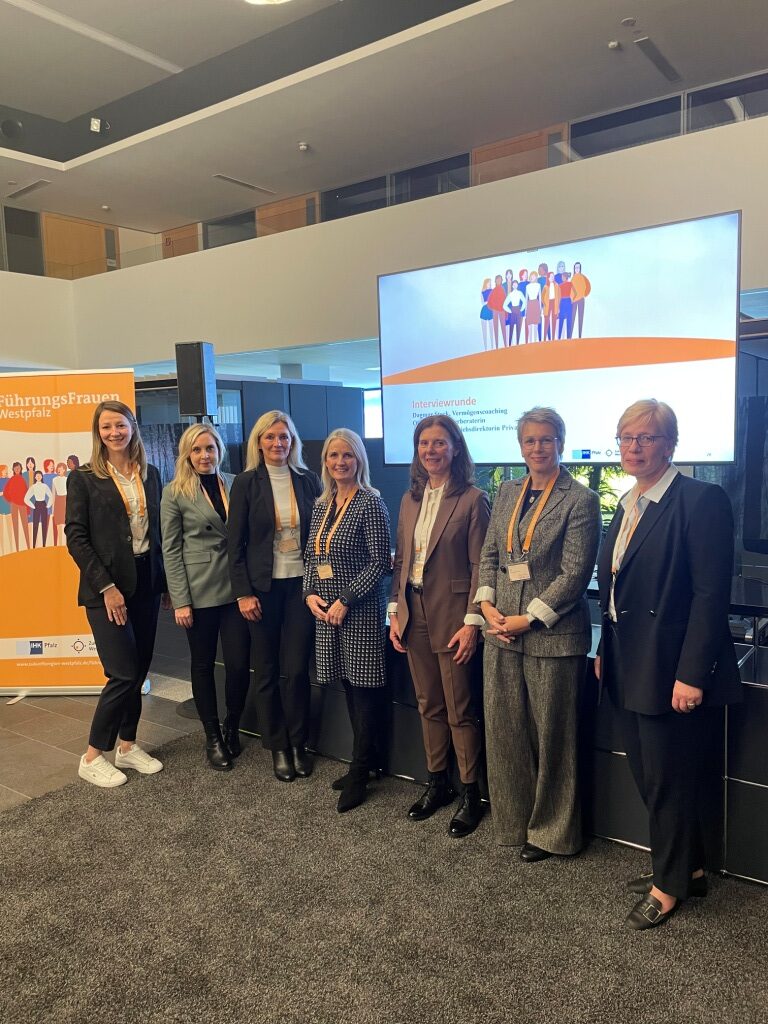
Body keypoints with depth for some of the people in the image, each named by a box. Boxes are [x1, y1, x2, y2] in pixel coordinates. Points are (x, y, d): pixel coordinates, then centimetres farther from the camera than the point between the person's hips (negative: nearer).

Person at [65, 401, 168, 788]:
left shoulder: (150, 475, 10)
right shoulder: (83, 477, -4)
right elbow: (75, 537, -8)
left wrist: (166, 580, 6)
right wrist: (106, 587, -14)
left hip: (147, 582, 5)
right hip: (108, 587, -5)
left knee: (139, 671, 10)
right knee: (123, 674, -7)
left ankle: (127, 746, 26)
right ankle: (92, 757, 11)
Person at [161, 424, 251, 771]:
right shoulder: (175, 492, -1)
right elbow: (171, 550, -3)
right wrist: (180, 600, -8)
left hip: (236, 588, 2)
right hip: (199, 591, -2)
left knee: (239, 664, 0)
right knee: (203, 664, 9)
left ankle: (232, 727, 26)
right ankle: (213, 737, 26)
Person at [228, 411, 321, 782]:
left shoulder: (308, 480, 4)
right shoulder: (246, 483, -2)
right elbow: (235, 543, -3)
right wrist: (243, 593, -9)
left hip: (301, 584, 1)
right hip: (263, 587, -1)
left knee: (296, 668, 1)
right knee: (266, 670, 8)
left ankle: (298, 743, 21)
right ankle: (278, 747, 23)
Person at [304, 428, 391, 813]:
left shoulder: (370, 504, -10)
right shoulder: (322, 506, 11)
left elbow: (380, 562, -14)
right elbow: (312, 556, 15)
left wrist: (346, 600, -16)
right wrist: (310, 594, -1)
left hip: (360, 610, -7)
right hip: (326, 610, 7)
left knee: (363, 688, 2)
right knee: (348, 687, 14)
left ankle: (359, 774, 13)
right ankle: (366, 760, 29)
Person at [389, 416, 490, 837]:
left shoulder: (472, 499, -9)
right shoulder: (410, 499, 9)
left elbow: (479, 565, -11)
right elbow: (400, 558, 12)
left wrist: (472, 622, -15)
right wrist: (395, 611, 7)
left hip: (451, 616, -6)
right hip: (414, 614, 6)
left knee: (460, 711, 4)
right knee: (428, 706, 16)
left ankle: (471, 795, 20)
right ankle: (437, 783, 32)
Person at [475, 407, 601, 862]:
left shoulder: (580, 499, -8)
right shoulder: (507, 493, 10)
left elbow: (575, 573, -12)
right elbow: (489, 555, 12)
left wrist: (528, 619, -15)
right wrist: (487, 605, -3)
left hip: (552, 634, -5)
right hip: (502, 632, 5)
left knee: (552, 735, 8)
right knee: (504, 730, 12)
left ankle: (550, 830, 28)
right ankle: (515, 820, 31)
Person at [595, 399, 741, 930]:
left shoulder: (702, 501, -15)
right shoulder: (628, 506, 10)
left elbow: (711, 595, -19)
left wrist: (691, 675, -20)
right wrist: (607, 651, 12)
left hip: (671, 670, -8)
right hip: (630, 667, 8)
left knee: (669, 778, 7)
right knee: (650, 776, 19)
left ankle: (670, 884, 29)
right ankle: (689, 866, 39)